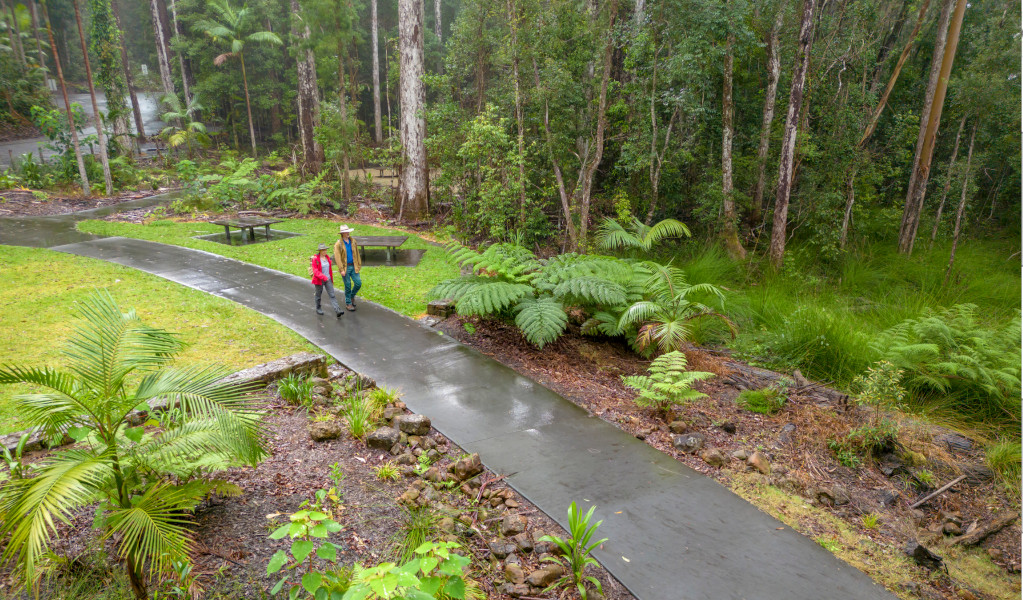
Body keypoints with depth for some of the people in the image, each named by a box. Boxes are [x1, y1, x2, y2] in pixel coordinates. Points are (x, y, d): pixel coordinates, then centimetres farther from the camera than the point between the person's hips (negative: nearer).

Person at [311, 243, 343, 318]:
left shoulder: (327, 257, 7)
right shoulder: (315, 259, -12)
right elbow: (315, 271, -18)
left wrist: (332, 279, 19)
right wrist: (323, 277, -28)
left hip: (328, 279, 4)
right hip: (319, 280, -4)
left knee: (332, 295, -6)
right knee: (318, 295, 12)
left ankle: (337, 310, -16)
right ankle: (318, 309, 31)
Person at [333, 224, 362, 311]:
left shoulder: (353, 241, 6)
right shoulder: (338, 244, -8)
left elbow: (357, 254, 12)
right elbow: (337, 258, -11)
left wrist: (359, 265, 10)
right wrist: (341, 270, -16)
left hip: (353, 266, 4)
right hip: (345, 267, -4)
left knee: (358, 283, -2)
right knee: (348, 285, 2)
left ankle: (352, 296, 27)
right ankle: (348, 303, 17)